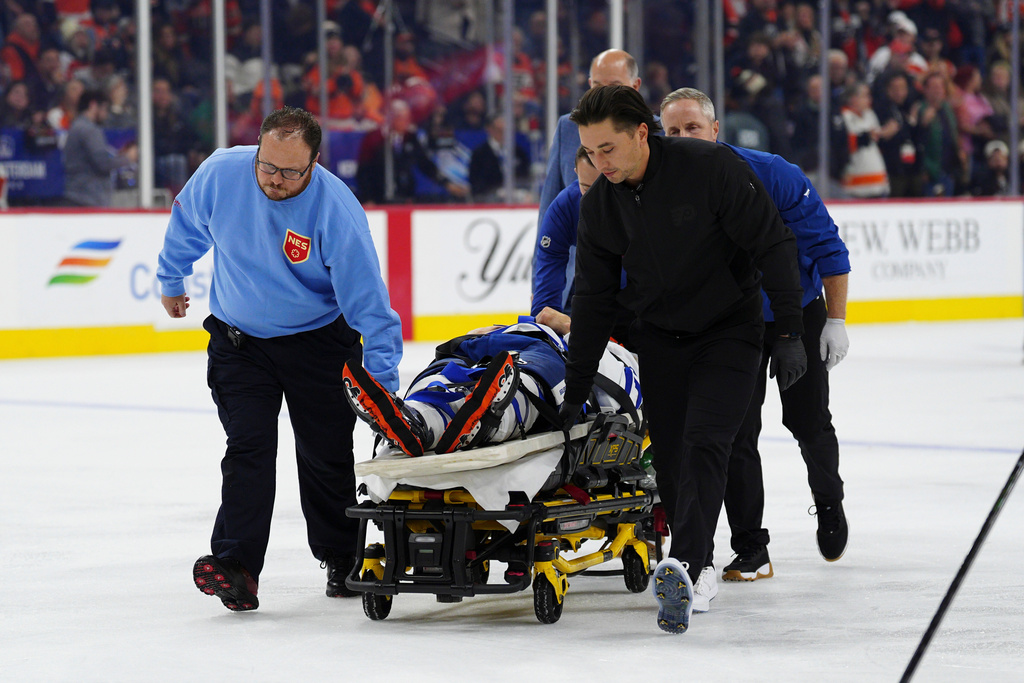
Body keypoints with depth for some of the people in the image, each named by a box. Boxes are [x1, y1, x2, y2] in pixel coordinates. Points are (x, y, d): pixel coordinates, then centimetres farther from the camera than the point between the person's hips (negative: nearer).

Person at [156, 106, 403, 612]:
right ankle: (236, 568, -19)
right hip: (239, 338, 1)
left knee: (325, 453, 5)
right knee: (248, 448, -11)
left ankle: (342, 557, 26)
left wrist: (382, 378, -30)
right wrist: (171, 280, 20)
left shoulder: (336, 210, -27)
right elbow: (186, 225, 5)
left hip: (319, 342, -1)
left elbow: (368, 299, -24)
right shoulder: (221, 174, -18)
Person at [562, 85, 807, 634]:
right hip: (659, 337, 5)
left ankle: (682, 568, -31)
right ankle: (700, 570, 16)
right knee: (669, 458, 0)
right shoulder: (599, 205, -6)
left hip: (728, 331, -5)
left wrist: (789, 334, -18)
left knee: (704, 445, -19)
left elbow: (773, 245, -16)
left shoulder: (711, 168, -21)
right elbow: (594, 300, 3)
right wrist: (575, 392, 4)